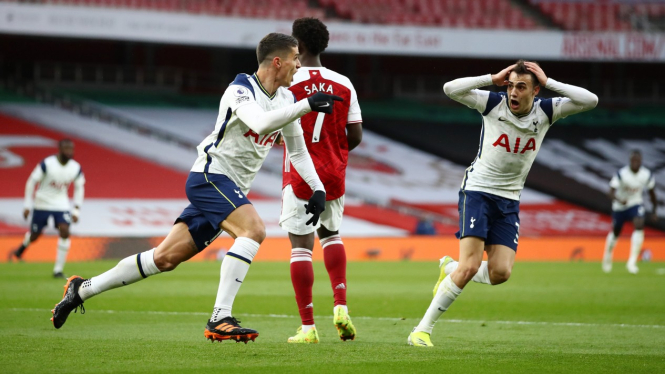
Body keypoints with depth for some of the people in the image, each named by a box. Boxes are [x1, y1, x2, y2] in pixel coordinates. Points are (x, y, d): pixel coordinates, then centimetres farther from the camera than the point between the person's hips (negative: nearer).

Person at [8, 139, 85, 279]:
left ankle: (58, 270, -9)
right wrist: (27, 205, -9)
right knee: (35, 234, 8)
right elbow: (32, 182, -10)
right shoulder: (47, 164, -19)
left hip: (61, 204, 3)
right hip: (42, 203, -3)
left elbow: (79, 188, 8)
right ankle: (21, 250, 46)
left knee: (64, 232, -17)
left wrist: (76, 210, 4)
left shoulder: (76, 168, -7)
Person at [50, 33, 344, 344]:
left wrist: (318, 188, 7)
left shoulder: (285, 98, 10)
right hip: (210, 176, -8)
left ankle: (83, 289, 19)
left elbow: (297, 150, 18)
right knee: (253, 230, -30)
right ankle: (219, 319, -32)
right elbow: (260, 122, -36)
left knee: (166, 258, 7)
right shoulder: (240, 90, -15)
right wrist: (307, 105, -38)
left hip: (230, 190, 8)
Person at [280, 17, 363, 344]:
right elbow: (356, 136, 4)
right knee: (331, 234, 24)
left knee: (301, 245, -2)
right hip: (333, 176, 4)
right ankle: (341, 307, 6)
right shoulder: (343, 84, 3)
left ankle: (308, 327, -6)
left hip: (299, 174, -4)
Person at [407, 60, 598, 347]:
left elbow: (589, 101, -14)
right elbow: (450, 89, -19)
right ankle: (423, 329, -11)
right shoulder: (493, 103, -10)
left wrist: (549, 82, -17)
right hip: (478, 191, -4)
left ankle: (449, 269, 22)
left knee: (500, 273, -9)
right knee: (471, 266, -18)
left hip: (509, 201, 4)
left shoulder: (545, 111, -3)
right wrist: (493, 78, -20)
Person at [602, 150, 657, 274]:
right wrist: (619, 200, -51)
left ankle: (632, 262, -24)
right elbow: (611, 193, -30)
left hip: (635, 205, 1)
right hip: (619, 207, -1)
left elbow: (652, 193, 3)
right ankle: (608, 256, 47)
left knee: (639, 226, -26)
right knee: (615, 232, 14)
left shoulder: (647, 175, -14)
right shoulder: (621, 174, -25)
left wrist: (654, 211, 8)